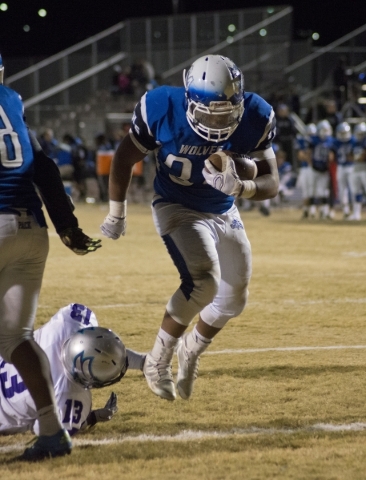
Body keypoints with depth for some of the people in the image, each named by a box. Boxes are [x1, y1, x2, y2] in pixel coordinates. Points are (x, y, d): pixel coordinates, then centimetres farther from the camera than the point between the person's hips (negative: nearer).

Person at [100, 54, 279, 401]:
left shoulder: (255, 118, -24)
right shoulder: (162, 109, -29)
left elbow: (271, 183, -20)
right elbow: (125, 158, -11)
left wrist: (240, 188, -42)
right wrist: (116, 213, -2)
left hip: (224, 212, 5)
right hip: (177, 209, -5)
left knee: (233, 300, 14)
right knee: (204, 281, -28)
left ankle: (190, 352, 42)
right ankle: (158, 359, -9)